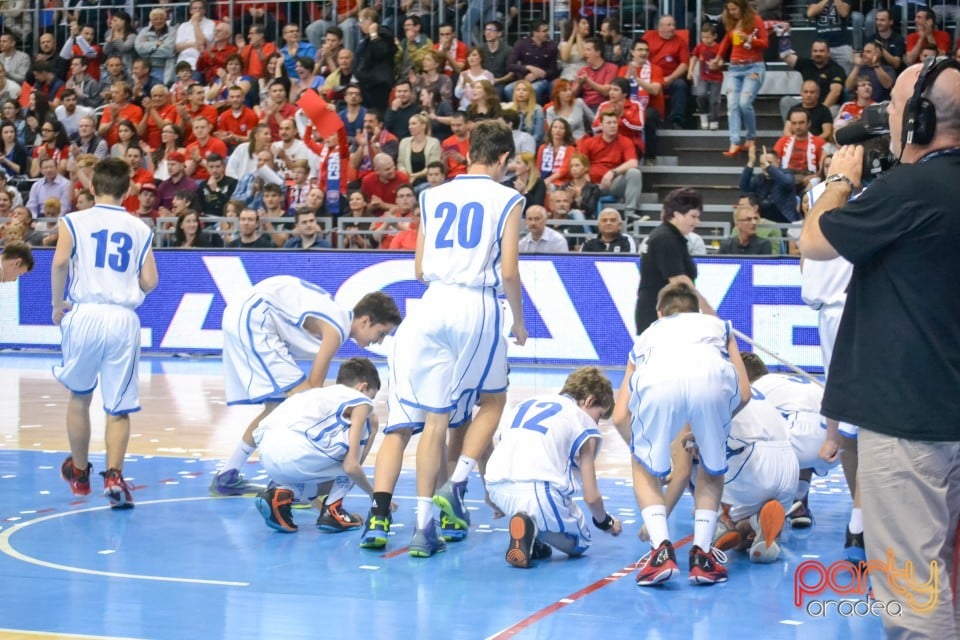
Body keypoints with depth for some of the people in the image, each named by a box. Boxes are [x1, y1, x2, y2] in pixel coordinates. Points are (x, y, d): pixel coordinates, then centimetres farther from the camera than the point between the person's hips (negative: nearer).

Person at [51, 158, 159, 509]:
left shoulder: (73, 221, 4)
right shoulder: (140, 229, 10)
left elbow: (60, 262, -12)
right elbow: (150, 282, 4)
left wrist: (58, 304, 1)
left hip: (85, 314, 0)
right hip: (124, 319, 1)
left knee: (79, 397, 20)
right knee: (119, 407, 5)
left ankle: (79, 472, 33)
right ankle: (113, 475, -15)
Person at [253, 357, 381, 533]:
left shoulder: (323, 393, 34)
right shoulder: (361, 401, 12)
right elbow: (351, 466, 3)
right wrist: (374, 494, 21)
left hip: (267, 456, 8)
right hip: (293, 449, -8)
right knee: (367, 425, 14)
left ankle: (279, 495, 6)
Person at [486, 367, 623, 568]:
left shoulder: (526, 404, 26)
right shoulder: (584, 422, 11)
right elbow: (591, 496, 9)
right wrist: (605, 523, 30)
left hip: (498, 490, 6)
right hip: (541, 492, -6)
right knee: (579, 544, 19)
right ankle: (533, 525, -11)